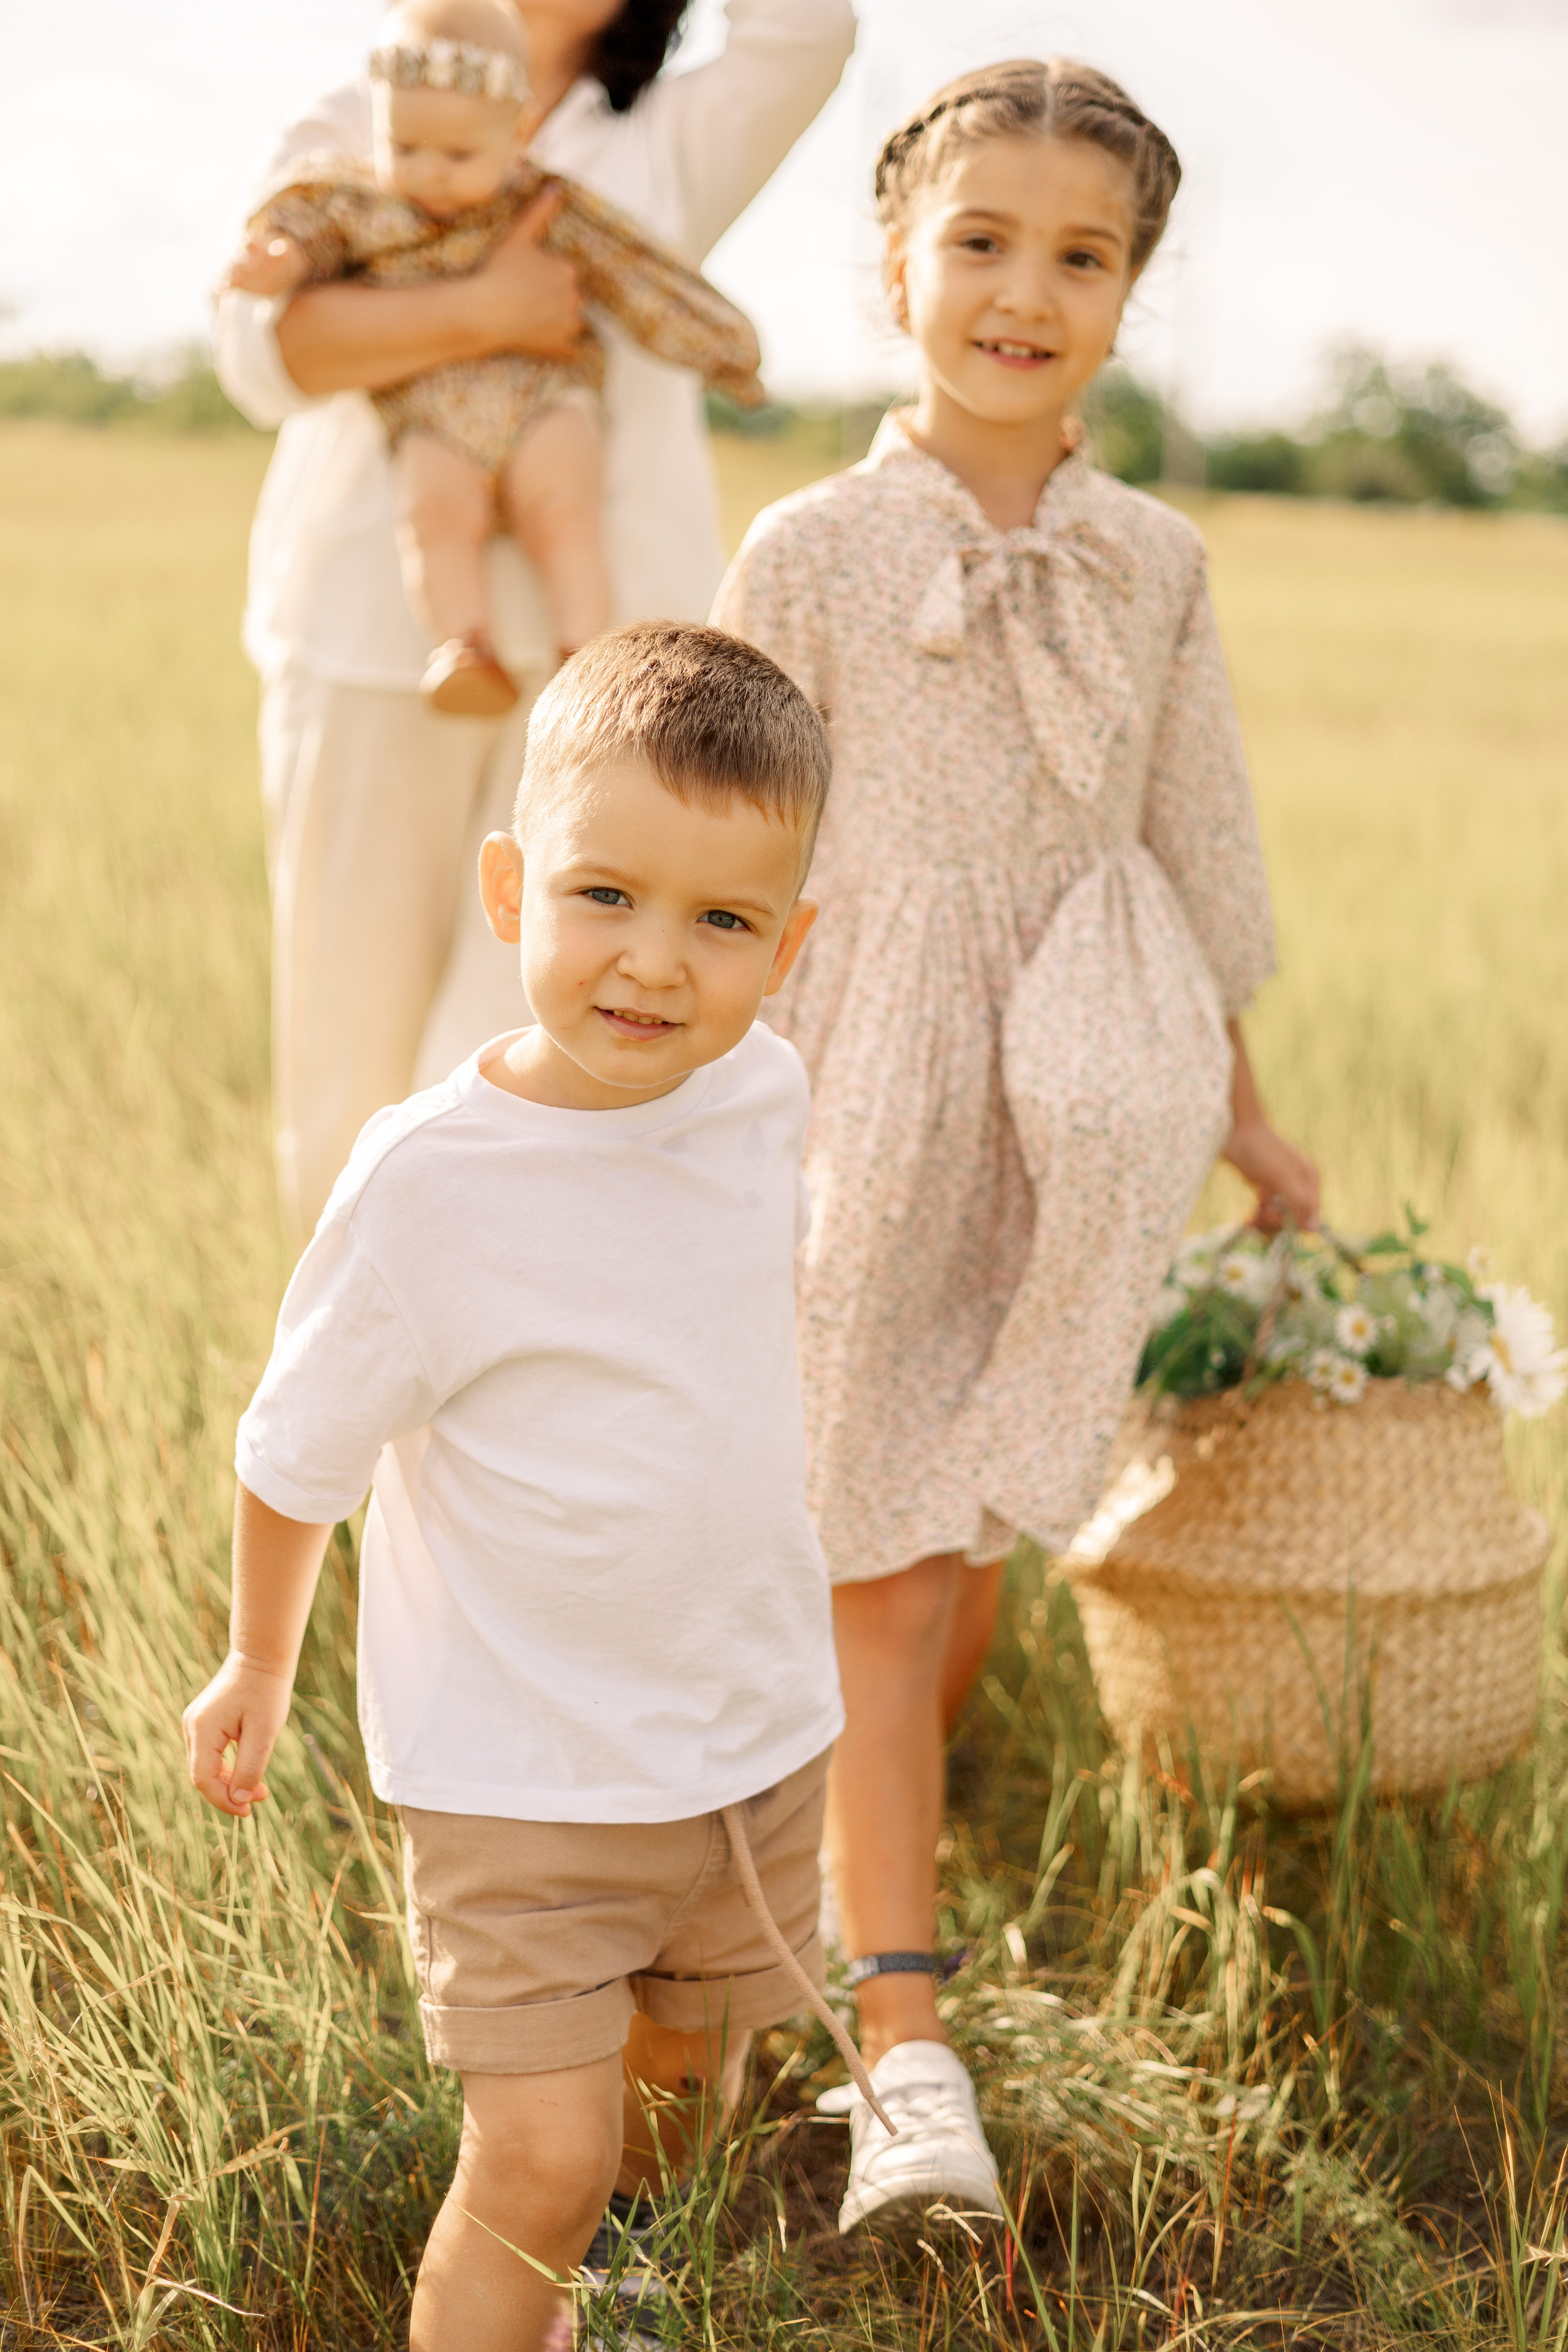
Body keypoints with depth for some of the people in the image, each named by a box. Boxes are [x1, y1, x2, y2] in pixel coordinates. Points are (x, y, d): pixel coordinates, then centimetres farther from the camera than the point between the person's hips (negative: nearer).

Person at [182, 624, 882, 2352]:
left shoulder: (763, 1093, -8)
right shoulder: (431, 1176, -25)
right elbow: (301, 1449, -9)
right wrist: (257, 1666, 5)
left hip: (761, 1728, 6)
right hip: (518, 1763, -5)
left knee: (678, 2079, 23)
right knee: (541, 2156, -9)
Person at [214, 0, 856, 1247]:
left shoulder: (669, 148, 14)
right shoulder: (346, 137, 11)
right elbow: (262, 347, -7)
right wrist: (481, 313, -17)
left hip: (597, 649, -1)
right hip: (370, 649, 1)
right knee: (345, 1073, 7)